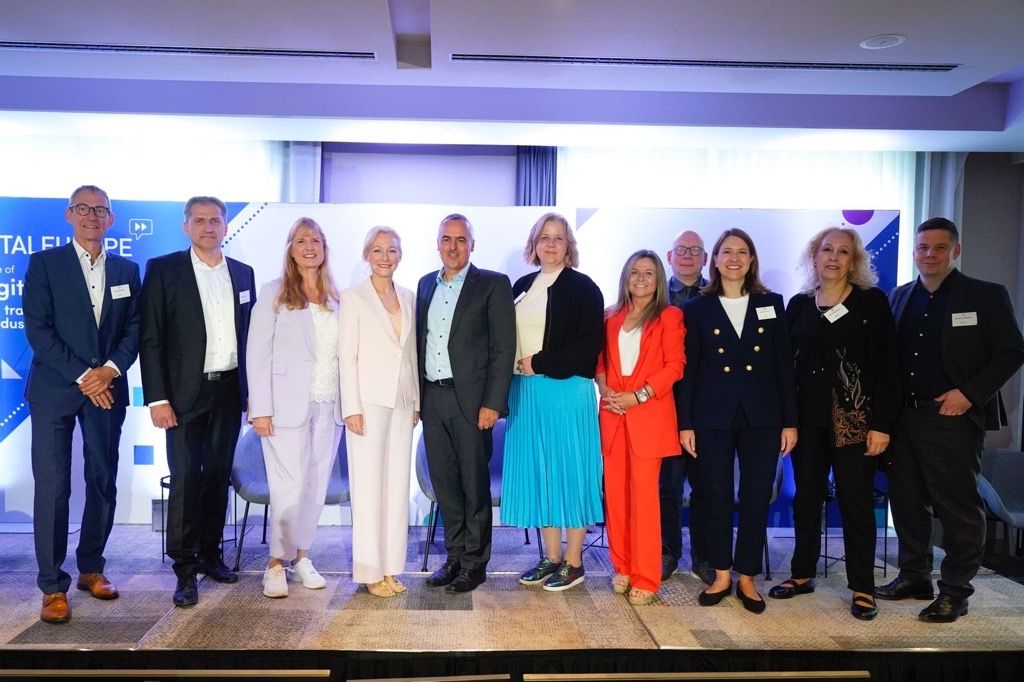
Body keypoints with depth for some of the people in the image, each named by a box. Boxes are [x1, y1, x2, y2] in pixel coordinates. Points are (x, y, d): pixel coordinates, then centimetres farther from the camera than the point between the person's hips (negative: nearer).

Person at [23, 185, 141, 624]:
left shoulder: (127, 270, 12)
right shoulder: (44, 263, 2)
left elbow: (134, 328, 7)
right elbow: (38, 329, -6)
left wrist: (110, 370, -9)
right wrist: (82, 376, -12)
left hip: (107, 389, 3)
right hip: (54, 390, -3)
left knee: (104, 484, 8)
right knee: (52, 488, -3)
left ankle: (91, 568, 22)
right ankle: (53, 586, 5)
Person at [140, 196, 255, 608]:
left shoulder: (242, 273, 10)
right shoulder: (163, 269, -2)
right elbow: (150, 338, -6)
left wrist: (252, 390, 7)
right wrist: (157, 398, -12)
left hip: (229, 390, 4)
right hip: (185, 392, -4)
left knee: (218, 476, 12)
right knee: (185, 478, -4)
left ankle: (210, 553, 25)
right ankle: (185, 569, 6)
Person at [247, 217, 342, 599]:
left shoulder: (336, 298, 11)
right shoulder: (273, 294, 0)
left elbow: (344, 353, 10)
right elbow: (257, 354, -4)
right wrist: (261, 409, -9)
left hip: (329, 407, 4)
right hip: (288, 405, -4)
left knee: (317, 487, 7)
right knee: (289, 489, -3)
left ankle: (301, 557, 22)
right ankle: (277, 563, 13)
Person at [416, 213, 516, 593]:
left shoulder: (493, 285, -3)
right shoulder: (426, 285, 14)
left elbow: (503, 348, -7)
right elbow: (420, 341, 15)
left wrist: (492, 403, -13)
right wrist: (416, 396, 8)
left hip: (471, 399, -5)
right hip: (432, 399, 5)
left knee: (474, 484, 3)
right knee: (444, 483, 12)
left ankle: (475, 562, 16)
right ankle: (455, 557, 25)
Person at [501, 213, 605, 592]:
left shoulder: (582, 288, -3)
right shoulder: (522, 287, 14)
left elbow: (588, 345, -11)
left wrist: (539, 363, -12)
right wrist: (518, 369, 0)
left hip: (566, 390, -6)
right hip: (526, 392, 6)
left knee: (569, 471, 0)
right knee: (539, 472, 9)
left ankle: (574, 563, 12)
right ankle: (552, 558, 21)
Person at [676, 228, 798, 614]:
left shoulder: (771, 304, 7)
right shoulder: (698, 308, 4)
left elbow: (784, 365, 5)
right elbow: (688, 370, 1)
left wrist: (790, 421, 1)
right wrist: (685, 423, -3)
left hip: (761, 416, 1)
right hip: (713, 417, -1)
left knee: (756, 499, 5)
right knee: (718, 498, 6)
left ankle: (747, 578, 20)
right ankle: (721, 576, 21)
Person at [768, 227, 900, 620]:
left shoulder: (872, 302, -1)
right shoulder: (798, 305, 8)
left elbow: (887, 365, -5)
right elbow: (786, 363, 7)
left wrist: (882, 423, -11)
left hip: (856, 419, -3)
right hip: (808, 417, 3)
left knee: (856, 501, 4)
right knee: (806, 498, 11)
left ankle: (862, 588, 16)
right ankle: (802, 574, 24)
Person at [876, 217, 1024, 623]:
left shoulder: (986, 296, -2)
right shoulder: (899, 297, 11)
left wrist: (970, 393, -14)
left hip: (953, 419, -5)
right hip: (903, 418, 5)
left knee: (958, 508, 3)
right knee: (907, 502, 12)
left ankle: (955, 591, 15)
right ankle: (914, 577, 27)